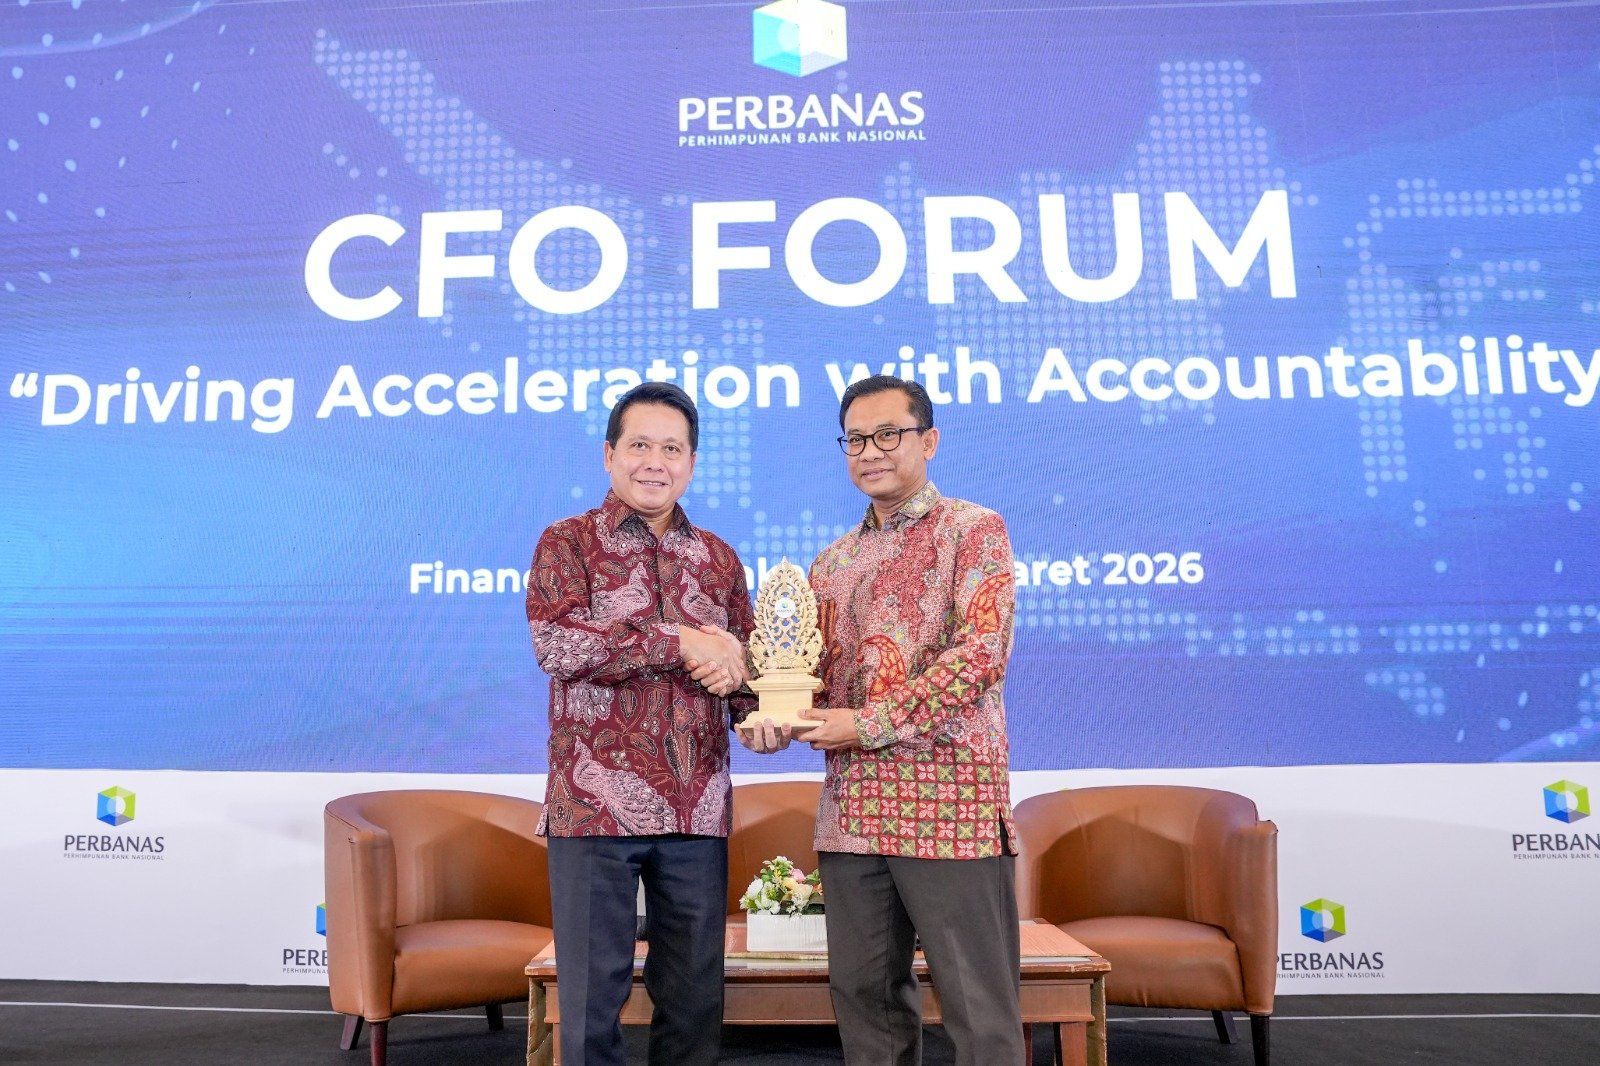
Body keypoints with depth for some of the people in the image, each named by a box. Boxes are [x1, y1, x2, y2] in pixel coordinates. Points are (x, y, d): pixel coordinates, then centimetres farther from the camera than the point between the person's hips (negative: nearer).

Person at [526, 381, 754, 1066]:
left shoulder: (718, 558, 14)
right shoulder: (568, 542, 2)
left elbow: (742, 661, 17)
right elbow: (557, 645, -14)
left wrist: (735, 672, -7)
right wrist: (682, 643, -14)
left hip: (699, 808, 4)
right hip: (596, 803, -3)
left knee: (695, 996, 11)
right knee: (593, 991, 4)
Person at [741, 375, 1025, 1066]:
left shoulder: (974, 530, -1)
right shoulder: (832, 562, 17)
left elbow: (981, 652, -14)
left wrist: (871, 723, -16)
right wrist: (776, 716, -3)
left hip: (950, 802, -6)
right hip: (852, 810, 6)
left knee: (978, 1006, 1)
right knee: (863, 992, 13)